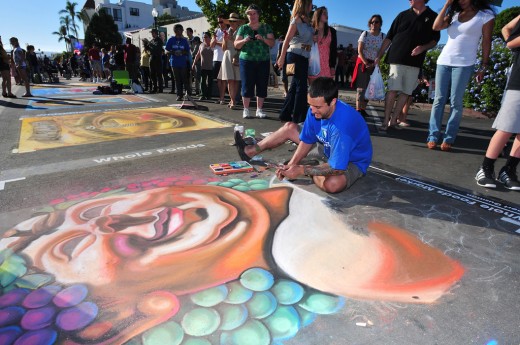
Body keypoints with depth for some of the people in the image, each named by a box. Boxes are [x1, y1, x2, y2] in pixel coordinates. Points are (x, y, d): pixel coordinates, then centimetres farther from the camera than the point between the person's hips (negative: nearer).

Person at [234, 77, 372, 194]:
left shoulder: (342, 124, -39)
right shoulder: (315, 109, -17)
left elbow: (336, 168, -36)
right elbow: (306, 140, -6)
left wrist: (302, 170, -33)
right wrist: (291, 164, -18)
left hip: (352, 161, -6)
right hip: (328, 148, 7)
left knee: (332, 184, -41)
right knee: (289, 127, 7)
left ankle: (309, 170, -5)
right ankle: (250, 151, 15)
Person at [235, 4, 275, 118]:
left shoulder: (266, 27, 10)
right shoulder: (243, 28, 8)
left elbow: (272, 43, 2)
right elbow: (236, 45, 5)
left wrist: (263, 39, -16)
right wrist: (244, 41, -15)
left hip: (263, 61, 1)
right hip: (247, 60, -1)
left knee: (262, 85, 0)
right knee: (247, 85, -4)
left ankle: (259, 110, 8)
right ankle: (246, 110, 4)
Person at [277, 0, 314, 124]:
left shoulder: (306, 20, 16)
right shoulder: (297, 19, -8)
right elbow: (287, 39, -13)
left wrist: (314, 38, 5)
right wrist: (282, 57, -16)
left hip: (303, 57, 8)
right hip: (296, 56, -8)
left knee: (295, 86, 10)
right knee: (301, 86, -7)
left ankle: (285, 114, 18)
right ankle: (299, 117, -2)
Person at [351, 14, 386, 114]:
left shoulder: (383, 36, 4)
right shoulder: (365, 34, 0)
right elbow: (359, 51, -6)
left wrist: (374, 64, -13)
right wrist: (365, 63, -16)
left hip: (374, 65, 3)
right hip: (362, 63, -3)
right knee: (361, 86, -11)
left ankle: (363, 109, 8)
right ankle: (358, 109, -14)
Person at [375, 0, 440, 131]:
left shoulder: (433, 17, 7)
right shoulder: (403, 15, 10)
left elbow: (435, 40, 10)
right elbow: (389, 38, 10)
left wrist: (423, 48, -10)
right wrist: (379, 56, 5)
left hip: (415, 62, 1)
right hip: (397, 59, -1)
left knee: (405, 93, 1)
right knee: (392, 90, -10)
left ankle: (393, 120, 8)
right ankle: (386, 120, -7)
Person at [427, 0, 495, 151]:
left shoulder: (486, 15, 3)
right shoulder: (454, 14, 15)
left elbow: (486, 42, 0)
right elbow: (436, 27, 0)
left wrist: (483, 67, -4)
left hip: (464, 65, -4)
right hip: (444, 62, 4)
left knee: (456, 103, -7)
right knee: (439, 100, -2)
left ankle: (448, 139, -4)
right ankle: (433, 136, -2)